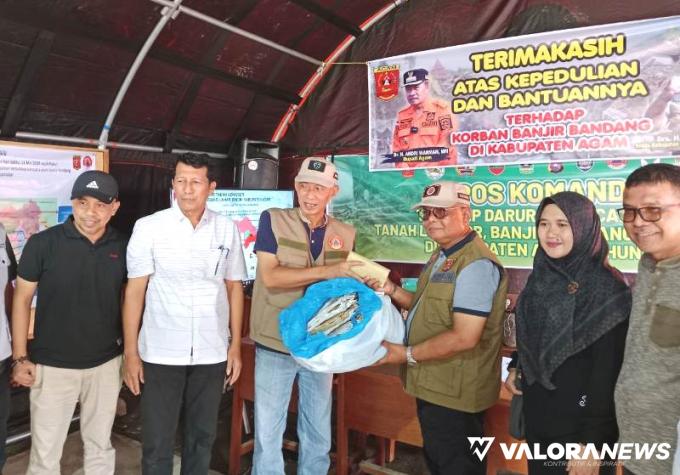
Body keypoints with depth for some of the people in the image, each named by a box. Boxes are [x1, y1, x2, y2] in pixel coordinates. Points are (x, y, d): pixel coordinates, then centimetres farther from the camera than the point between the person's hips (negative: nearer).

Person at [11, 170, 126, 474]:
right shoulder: (43, 243, -11)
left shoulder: (122, 247, -3)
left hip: (105, 363, 3)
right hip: (53, 365, -2)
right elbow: (22, 300, -4)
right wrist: (20, 358, -7)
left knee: (100, 445, 18)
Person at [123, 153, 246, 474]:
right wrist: (131, 352, -5)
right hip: (160, 353, -2)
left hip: (211, 353, 2)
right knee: (157, 442, 9)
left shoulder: (227, 230, 1)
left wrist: (236, 345, 5)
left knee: (202, 437, 16)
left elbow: (234, 288, 7)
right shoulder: (148, 227, -5)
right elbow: (135, 290, -3)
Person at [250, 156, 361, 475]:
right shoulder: (273, 220, -6)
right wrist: (327, 272, -25)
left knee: (318, 436, 16)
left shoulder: (345, 234, 5)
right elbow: (270, 276, -18)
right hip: (275, 344, -3)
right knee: (268, 434, 9)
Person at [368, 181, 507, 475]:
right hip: (434, 387, 10)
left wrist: (407, 354, -20)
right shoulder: (443, 256, 10)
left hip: (454, 394, -10)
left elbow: (464, 337, -29)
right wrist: (392, 291, 2)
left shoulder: (476, 264, -25)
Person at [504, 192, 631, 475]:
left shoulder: (606, 287, -18)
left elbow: (608, 370, -19)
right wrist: (516, 368, 0)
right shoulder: (541, 275, 2)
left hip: (579, 421, -6)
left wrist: (592, 441, -19)